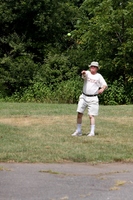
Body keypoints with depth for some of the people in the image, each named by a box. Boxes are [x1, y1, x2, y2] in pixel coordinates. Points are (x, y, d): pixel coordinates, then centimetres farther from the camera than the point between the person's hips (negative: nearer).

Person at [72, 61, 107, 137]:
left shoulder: (99, 76, 2)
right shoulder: (87, 73, 2)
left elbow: (105, 85, -3)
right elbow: (84, 75, -22)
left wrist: (102, 89, -26)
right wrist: (83, 73, -47)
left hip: (93, 98, -2)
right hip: (84, 97, 2)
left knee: (91, 115, -6)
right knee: (79, 114, 2)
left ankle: (92, 132, 0)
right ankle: (78, 131, 13)